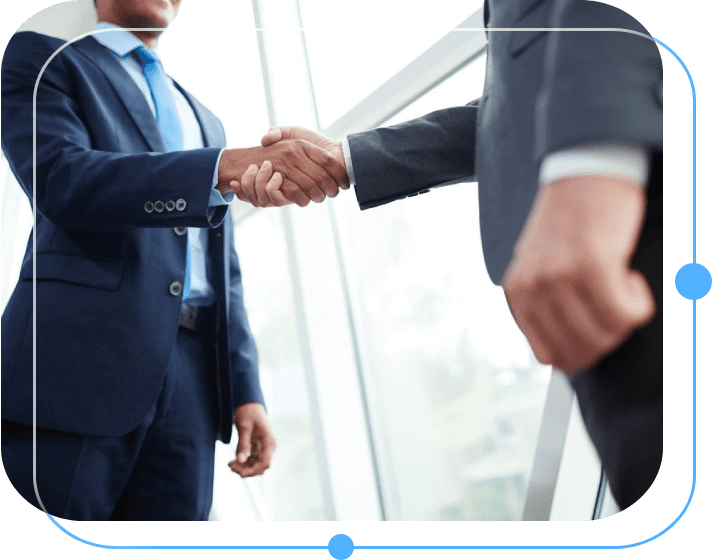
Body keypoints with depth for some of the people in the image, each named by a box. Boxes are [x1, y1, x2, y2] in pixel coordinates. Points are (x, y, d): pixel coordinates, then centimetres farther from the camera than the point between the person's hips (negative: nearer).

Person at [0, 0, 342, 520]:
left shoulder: (204, 120, 27)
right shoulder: (42, 56, 8)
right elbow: (58, 178, -13)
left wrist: (246, 390, 11)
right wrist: (227, 165, -24)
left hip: (193, 377, 5)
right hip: (81, 357, -5)